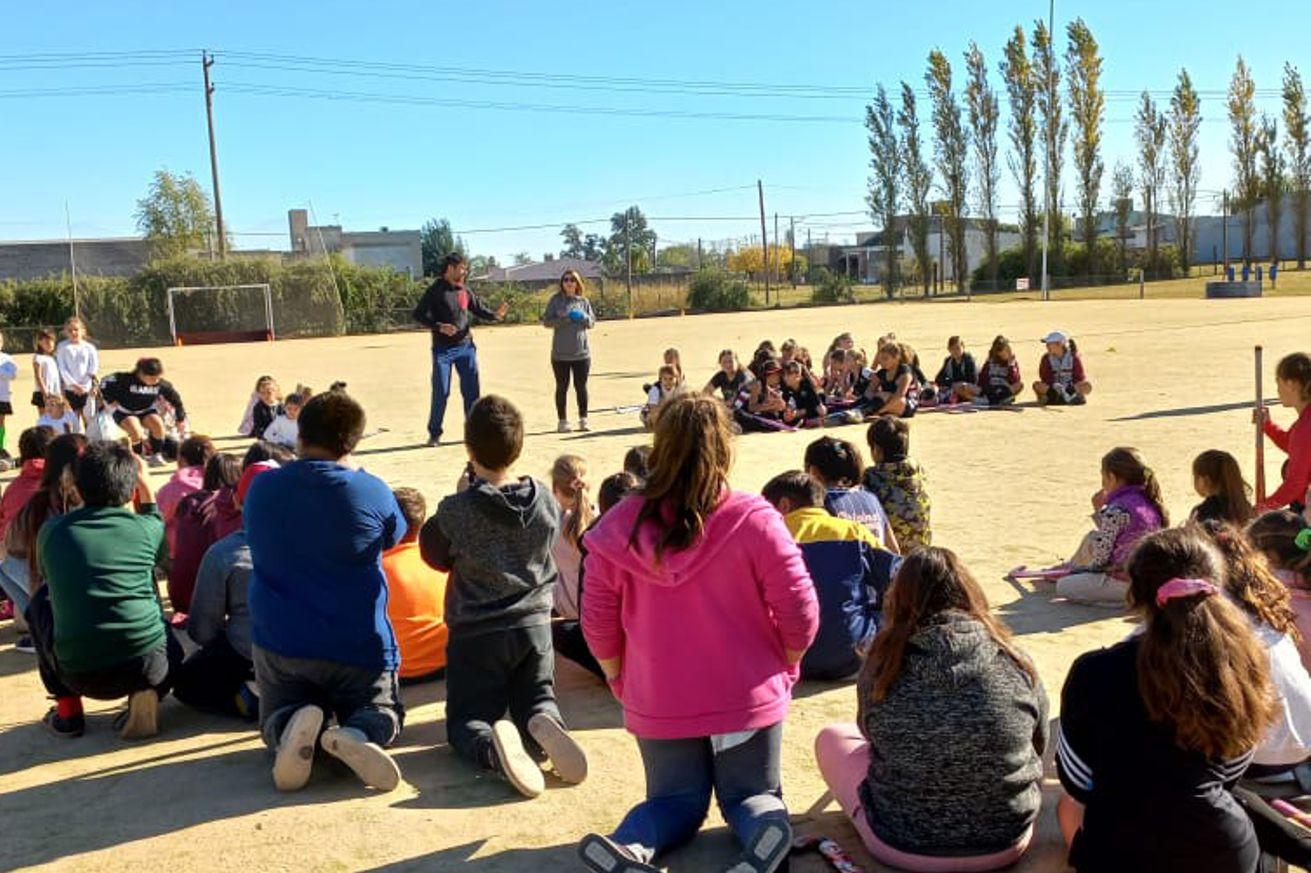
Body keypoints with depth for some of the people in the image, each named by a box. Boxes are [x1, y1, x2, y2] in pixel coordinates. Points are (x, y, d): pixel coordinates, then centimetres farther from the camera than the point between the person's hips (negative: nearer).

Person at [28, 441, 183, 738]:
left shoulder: (51, 531, 5)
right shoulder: (144, 527, 2)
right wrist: (145, 484, 31)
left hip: (80, 675, 1)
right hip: (147, 667, -1)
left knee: (40, 602, 27)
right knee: (172, 644, 36)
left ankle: (67, 711, 22)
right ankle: (145, 694, 3)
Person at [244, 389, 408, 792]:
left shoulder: (260, 489, -2)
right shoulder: (371, 492, -10)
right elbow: (395, 536, 11)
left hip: (277, 642, 2)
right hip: (358, 647, -2)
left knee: (277, 717, 24)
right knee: (382, 711, 21)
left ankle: (289, 730, -15)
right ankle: (357, 734, -17)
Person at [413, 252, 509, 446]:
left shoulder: (465, 291, 9)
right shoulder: (435, 291, -5)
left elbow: (480, 309, 13)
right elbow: (418, 314, -6)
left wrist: (495, 315, -8)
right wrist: (439, 327, -19)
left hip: (466, 347, 4)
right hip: (443, 349, -4)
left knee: (472, 391, 5)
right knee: (441, 392, -1)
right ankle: (434, 433, 11)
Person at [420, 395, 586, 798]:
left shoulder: (456, 511, -16)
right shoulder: (545, 501, -5)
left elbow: (436, 556, 2)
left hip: (475, 632, -3)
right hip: (534, 624, 3)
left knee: (466, 721, 9)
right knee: (538, 699, 20)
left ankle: (493, 745, -28)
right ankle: (543, 724, -18)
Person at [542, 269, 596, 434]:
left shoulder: (584, 301, 7)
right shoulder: (555, 300, 0)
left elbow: (592, 322, 10)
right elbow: (546, 321, -4)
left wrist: (583, 317, -11)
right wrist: (565, 319, -18)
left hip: (582, 352, 2)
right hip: (560, 353, -2)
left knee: (581, 386, 7)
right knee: (562, 387, 5)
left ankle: (583, 420, 17)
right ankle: (563, 421, 12)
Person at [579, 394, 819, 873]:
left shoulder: (619, 528, -9)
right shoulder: (754, 520, -16)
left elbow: (598, 619, -4)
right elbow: (799, 611, -13)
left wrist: (619, 678, 13)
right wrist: (786, 667, 7)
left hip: (657, 703, 1)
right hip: (748, 698, -1)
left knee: (674, 800, 21)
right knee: (751, 795, 21)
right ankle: (764, 829, -15)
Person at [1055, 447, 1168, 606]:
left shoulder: (1116, 510, -22)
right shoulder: (1148, 501, 4)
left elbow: (1100, 558, -17)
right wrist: (1099, 511, 11)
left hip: (1124, 584, -9)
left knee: (1062, 586, 3)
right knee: (1091, 537, 22)